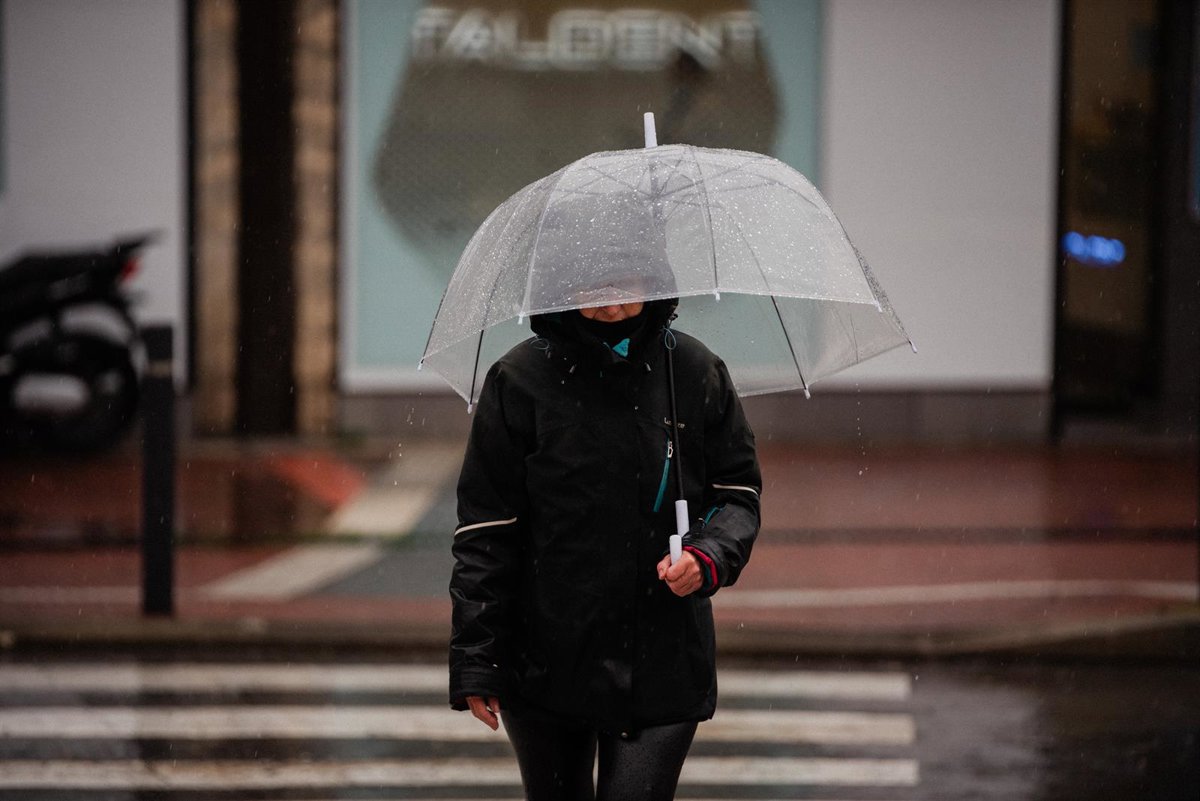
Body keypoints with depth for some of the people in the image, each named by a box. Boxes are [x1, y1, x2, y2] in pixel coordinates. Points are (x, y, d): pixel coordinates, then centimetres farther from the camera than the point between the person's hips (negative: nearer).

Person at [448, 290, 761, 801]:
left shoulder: (694, 372, 1)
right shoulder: (521, 380, -4)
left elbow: (738, 495, 10)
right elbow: (485, 529, -3)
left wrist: (708, 557, -12)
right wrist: (475, 661, -6)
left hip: (663, 666, 0)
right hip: (547, 660, 0)